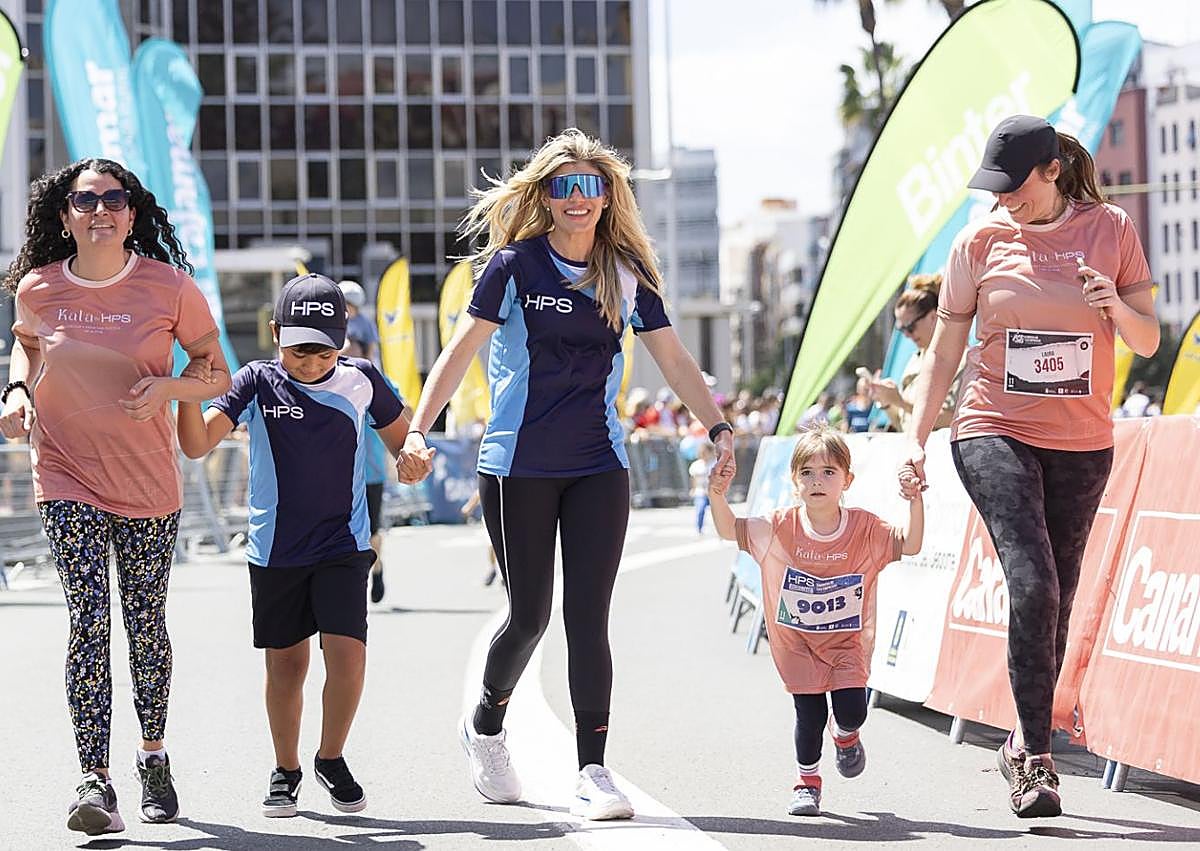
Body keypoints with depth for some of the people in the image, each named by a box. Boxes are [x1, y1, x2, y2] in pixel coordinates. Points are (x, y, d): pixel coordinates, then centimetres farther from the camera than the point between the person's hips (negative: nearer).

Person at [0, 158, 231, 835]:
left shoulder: (170, 287, -8)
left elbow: (219, 376, 1)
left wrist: (167, 387, -19)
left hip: (149, 483, 0)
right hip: (67, 479, 0)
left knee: (146, 625, 9)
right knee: (89, 620, -13)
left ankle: (154, 755, 32)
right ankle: (96, 780, -14)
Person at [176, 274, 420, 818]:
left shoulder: (362, 381, -1)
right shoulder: (257, 383, -5)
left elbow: (402, 437, 14)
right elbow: (197, 443, -14)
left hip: (343, 547, 0)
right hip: (274, 549, 0)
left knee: (347, 654, -12)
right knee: (285, 662, 9)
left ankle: (332, 759, 11)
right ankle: (285, 770, 27)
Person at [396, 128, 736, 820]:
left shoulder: (628, 274, 6)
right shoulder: (515, 265, -3)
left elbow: (674, 359, 11)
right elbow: (461, 352, -6)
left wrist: (718, 425, 1)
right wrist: (419, 428, -15)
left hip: (599, 467, 2)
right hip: (518, 467, -2)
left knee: (589, 619, -6)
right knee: (530, 615, 6)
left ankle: (594, 773, -4)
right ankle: (485, 725, 34)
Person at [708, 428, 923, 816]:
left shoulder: (865, 528, -13)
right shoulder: (781, 527, -13)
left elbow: (909, 545, -15)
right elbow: (730, 530, -6)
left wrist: (915, 502, -29)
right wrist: (717, 496, -24)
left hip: (848, 639, 0)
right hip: (795, 639, 0)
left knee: (852, 709, -9)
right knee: (810, 713, -3)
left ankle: (846, 737, 29)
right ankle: (807, 781, 20)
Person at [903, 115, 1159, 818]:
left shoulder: (1112, 230, 1)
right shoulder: (981, 241, 0)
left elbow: (1148, 343, 6)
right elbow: (944, 350, 7)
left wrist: (1118, 307, -16)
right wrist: (917, 437, 0)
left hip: (1082, 444, 2)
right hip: (996, 434, -2)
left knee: (1055, 602, 7)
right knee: (1031, 584, -19)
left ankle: (1023, 747, 25)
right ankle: (1037, 758, -15)